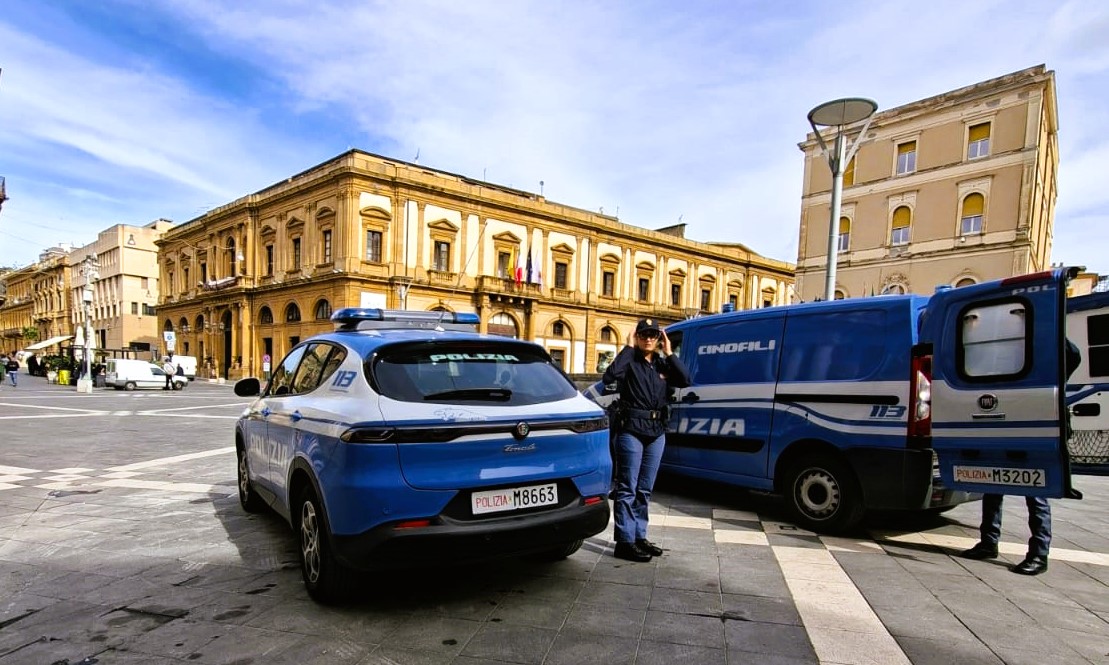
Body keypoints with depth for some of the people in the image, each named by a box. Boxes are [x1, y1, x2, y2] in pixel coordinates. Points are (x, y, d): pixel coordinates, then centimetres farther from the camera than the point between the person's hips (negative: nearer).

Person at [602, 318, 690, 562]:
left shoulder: (663, 364, 13)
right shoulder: (630, 361, -3)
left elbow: (685, 380, -3)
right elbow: (610, 375, -24)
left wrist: (669, 353, -4)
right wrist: (628, 347, -17)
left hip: (657, 432, 6)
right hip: (631, 431, -6)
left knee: (644, 490, 14)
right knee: (627, 489, -3)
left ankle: (639, 537, 24)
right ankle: (625, 542, 1)